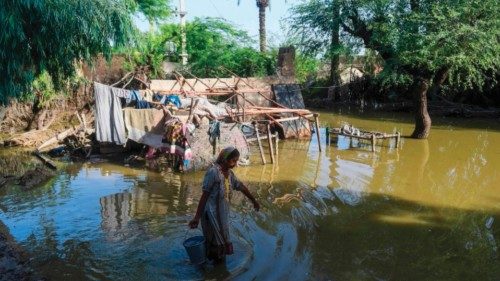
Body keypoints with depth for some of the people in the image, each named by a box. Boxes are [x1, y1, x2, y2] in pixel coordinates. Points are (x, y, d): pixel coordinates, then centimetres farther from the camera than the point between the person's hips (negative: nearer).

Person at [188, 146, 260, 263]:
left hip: (223, 213, 7)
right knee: (215, 243, 2)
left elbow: (242, 187, 18)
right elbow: (204, 195, -17)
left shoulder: (229, 173, 5)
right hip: (212, 214, -7)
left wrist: (254, 201, 30)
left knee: (222, 240, 16)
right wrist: (197, 217, -17)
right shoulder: (213, 172, -18)